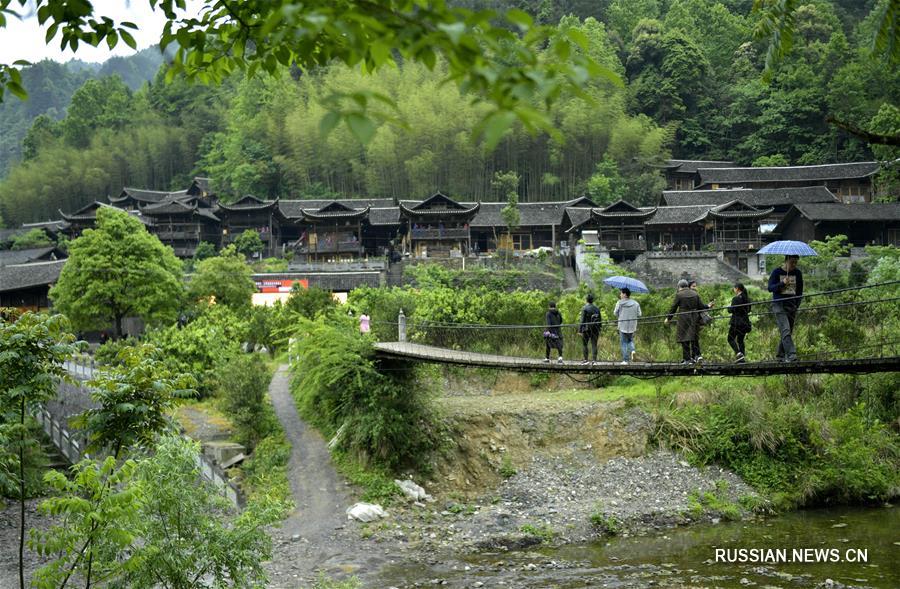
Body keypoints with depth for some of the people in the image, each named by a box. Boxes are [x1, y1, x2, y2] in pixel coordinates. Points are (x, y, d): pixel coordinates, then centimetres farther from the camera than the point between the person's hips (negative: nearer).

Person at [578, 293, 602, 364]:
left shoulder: (585, 308, -10)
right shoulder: (597, 308, 6)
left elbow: (582, 320, -12)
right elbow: (599, 319, 11)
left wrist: (580, 330, -9)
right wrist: (599, 330, 19)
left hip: (586, 329, -4)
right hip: (595, 329, 4)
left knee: (584, 344, 7)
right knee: (594, 345, 5)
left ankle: (585, 359, 3)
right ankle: (594, 360, 1)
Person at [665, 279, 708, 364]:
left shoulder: (679, 295, -7)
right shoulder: (695, 294, 6)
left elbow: (673, 308, -3)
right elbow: (701, 306, 6)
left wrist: (668, 318, 7)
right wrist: (708, 307, 27)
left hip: (684, 319, -4)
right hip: (694, 319, 4)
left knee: (685, 339, 1)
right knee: (694, 337, 16)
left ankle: (687, 359, 0)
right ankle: (697, 355, 6)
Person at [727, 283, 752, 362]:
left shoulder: (736, 299, -14)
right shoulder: (747, 299, 9)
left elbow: (731, 310, -15)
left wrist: (729, 307, 5)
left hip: (736, 322, -7)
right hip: (745, 322, 7)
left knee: (731, 339, 2)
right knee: (740, 340, 14)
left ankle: (738, 353, -17)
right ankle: (743, 358, 7)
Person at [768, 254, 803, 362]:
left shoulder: (797, 273, 10)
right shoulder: (777, 272, -1)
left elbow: (799, 290, 18)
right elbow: (770, 288, -7)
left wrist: (797, 305, 9)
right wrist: (782, 283, -22)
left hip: (791, 306, 5)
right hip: (779, 305, -5)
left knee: (788, 332, 6)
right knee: (785, 330, -19)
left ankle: (780, 356, 16)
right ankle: (791, 354, -29)